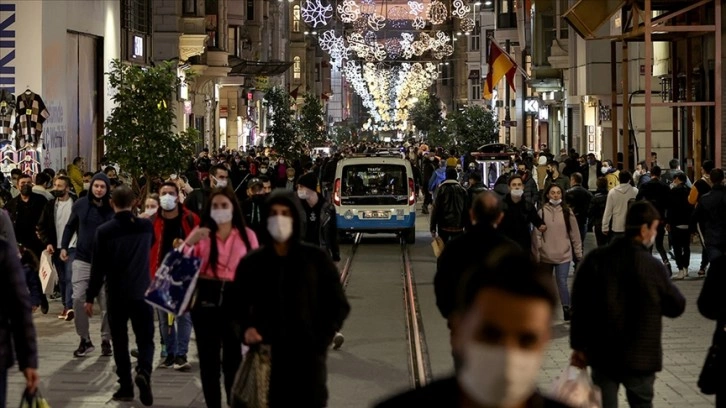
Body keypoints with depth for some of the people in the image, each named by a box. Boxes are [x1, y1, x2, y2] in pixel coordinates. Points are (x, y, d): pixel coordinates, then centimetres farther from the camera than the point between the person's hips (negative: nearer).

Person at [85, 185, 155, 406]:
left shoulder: (103, 231, -8)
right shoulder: (146, 226, -1)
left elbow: (98, 267, -7)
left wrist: (90, 297, 0)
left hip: (116, 294, -1)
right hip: (141, 291, 1)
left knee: (119, 341, 10)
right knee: (145, 339, 6)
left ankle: (126, 386, 10)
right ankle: (143, 372, -21)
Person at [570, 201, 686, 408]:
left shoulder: (595, 259, -5)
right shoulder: (653, 267, -14)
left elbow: (579, 305, -2)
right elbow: (676, 307, -3)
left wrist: (578, 346, 6)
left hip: (602, 353, 2)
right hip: (640, 356, -2)